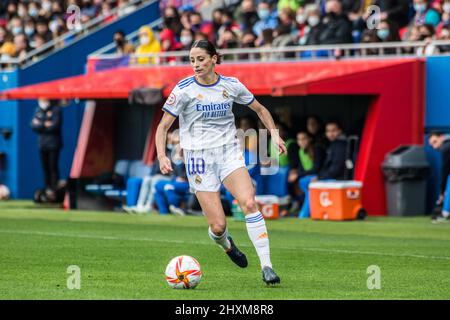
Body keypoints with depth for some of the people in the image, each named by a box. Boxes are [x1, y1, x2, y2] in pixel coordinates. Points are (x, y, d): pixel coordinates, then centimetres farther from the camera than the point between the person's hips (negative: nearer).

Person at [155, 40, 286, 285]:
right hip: (199, 158, -2)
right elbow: (163, 126, -4)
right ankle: (226, 244, 32)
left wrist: (274, 134, 2)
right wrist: (162, 156, -19)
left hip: (229, 152, 2)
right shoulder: (184, 89, -7)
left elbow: (260, 109, 16)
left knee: (249, 203, -24)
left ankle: (266, 266, -20)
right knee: (218, 225, -7)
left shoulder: (231, 86, 1)